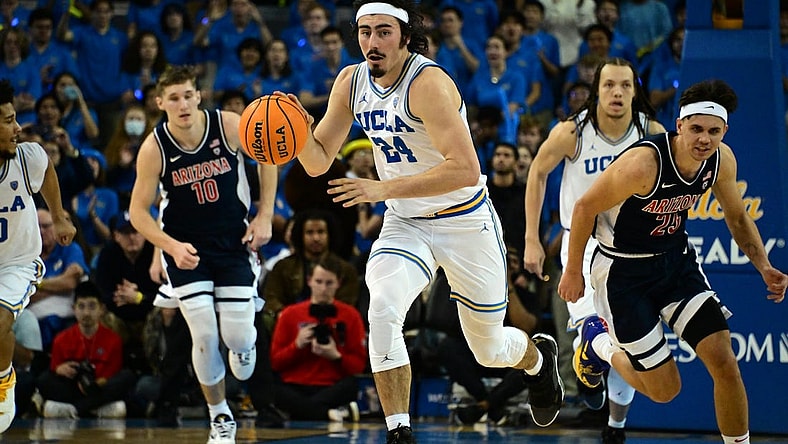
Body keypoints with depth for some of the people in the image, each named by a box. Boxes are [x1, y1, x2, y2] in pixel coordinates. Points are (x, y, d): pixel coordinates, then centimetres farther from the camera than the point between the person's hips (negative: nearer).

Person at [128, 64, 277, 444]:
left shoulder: (229, 126, -17)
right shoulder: (154, 149, -18)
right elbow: (138, 211, -9)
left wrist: (265, 217, -2)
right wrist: (172, 247, -25)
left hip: (233, 240, 1)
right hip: (185, 247, -1)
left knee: (236, 337, -7)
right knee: (205, 336, -11)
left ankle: (245, 342, 34)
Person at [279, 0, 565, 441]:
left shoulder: (428, 83, -26)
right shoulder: (351, 82, -4)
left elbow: (466, 170, -33)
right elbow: (319, 161, 2)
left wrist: (383, 189, -37)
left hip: (466, 223, -4)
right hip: (405, 223, 4)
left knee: (489, 348, 12)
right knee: (383, 308, -27)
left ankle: (537, 355, 49)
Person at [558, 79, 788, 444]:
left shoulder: (722, 160, -11)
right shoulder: (643, 164, -32)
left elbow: (737, 217, 9)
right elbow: (585, 207, -19)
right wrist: (573, 272, -9)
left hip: (676, 260, 5)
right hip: (623, 271, -5)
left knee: (723, 360, -10)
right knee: (665, 390, 2)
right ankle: (599, 342, 31)